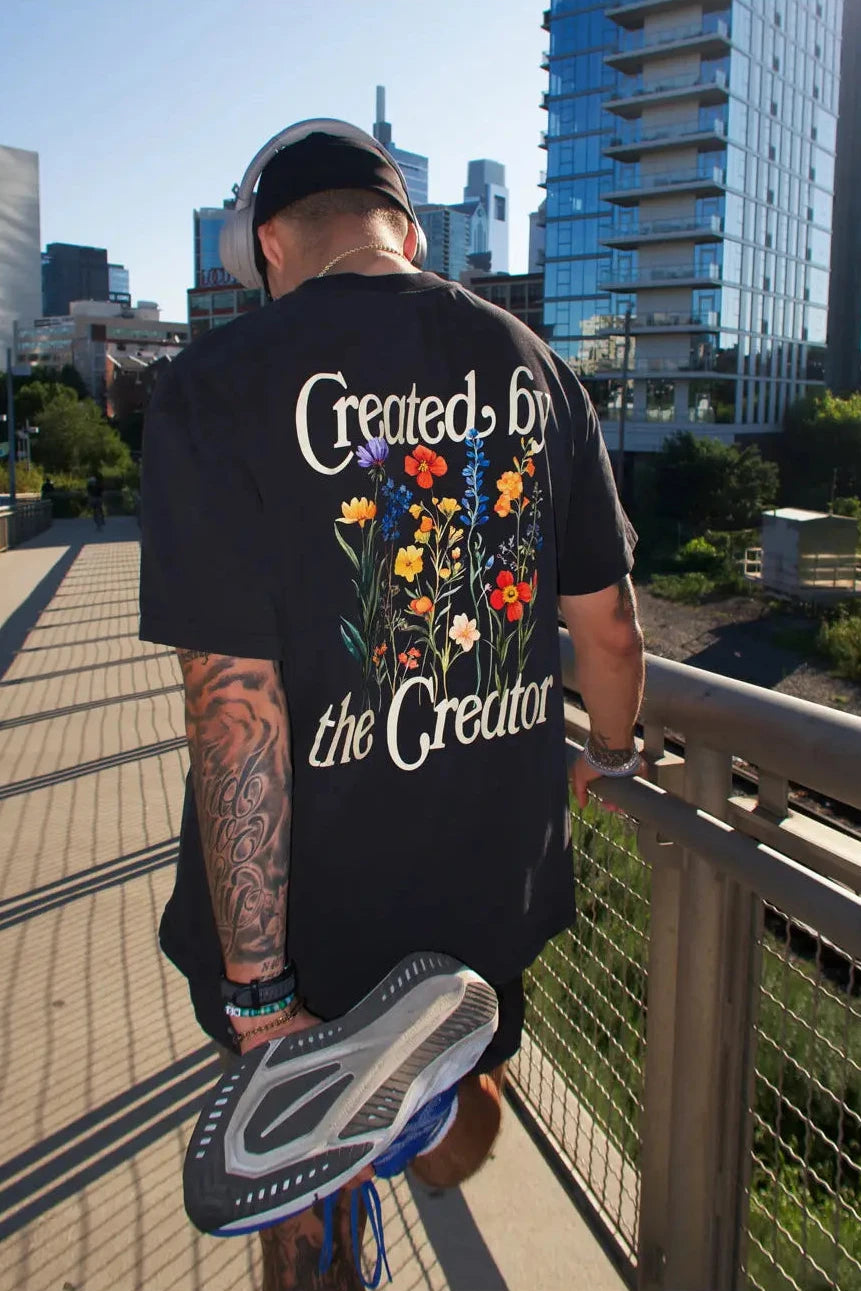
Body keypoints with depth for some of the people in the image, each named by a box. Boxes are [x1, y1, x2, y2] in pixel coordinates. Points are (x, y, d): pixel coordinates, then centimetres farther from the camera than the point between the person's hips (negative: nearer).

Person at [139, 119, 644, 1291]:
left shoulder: (217, 387, -16)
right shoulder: (533, 365, -1)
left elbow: (236, 699, -23)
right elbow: (607, 623, 4)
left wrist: (258, 989, -17)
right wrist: (612, 755, 23)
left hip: (320, 901, -4)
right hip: (496, 875, 5)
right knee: (461, 1099, 33)